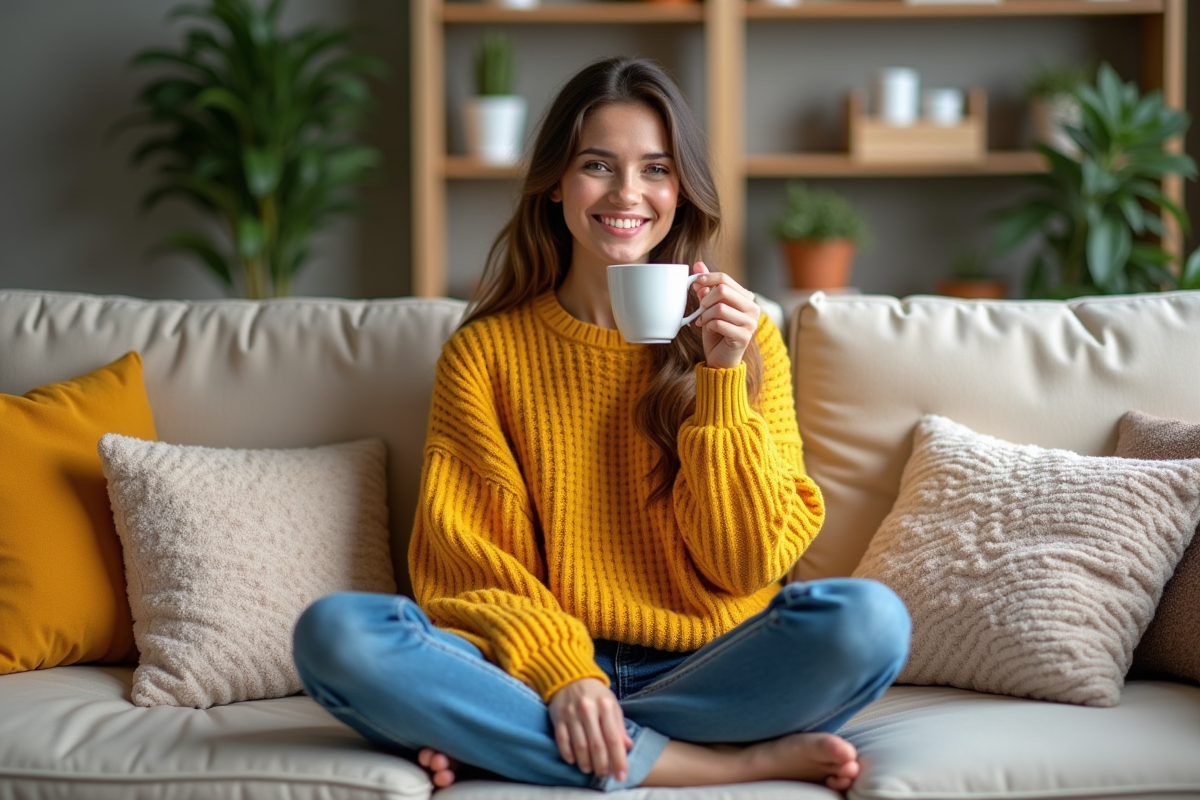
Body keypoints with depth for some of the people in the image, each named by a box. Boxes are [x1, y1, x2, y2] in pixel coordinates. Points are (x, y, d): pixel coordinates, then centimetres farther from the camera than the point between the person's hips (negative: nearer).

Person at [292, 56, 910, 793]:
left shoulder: (743, 338, 7)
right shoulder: (485, 352, 5)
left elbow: (746, 562, 0)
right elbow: (472, 565, 0)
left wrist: (723, 376, -9)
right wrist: (560, 672, -18)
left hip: (703, 674, 1)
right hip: (539, 669, 0)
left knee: (869, 618, -29)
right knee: (335, 631, -27)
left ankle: (488, 740, -19)